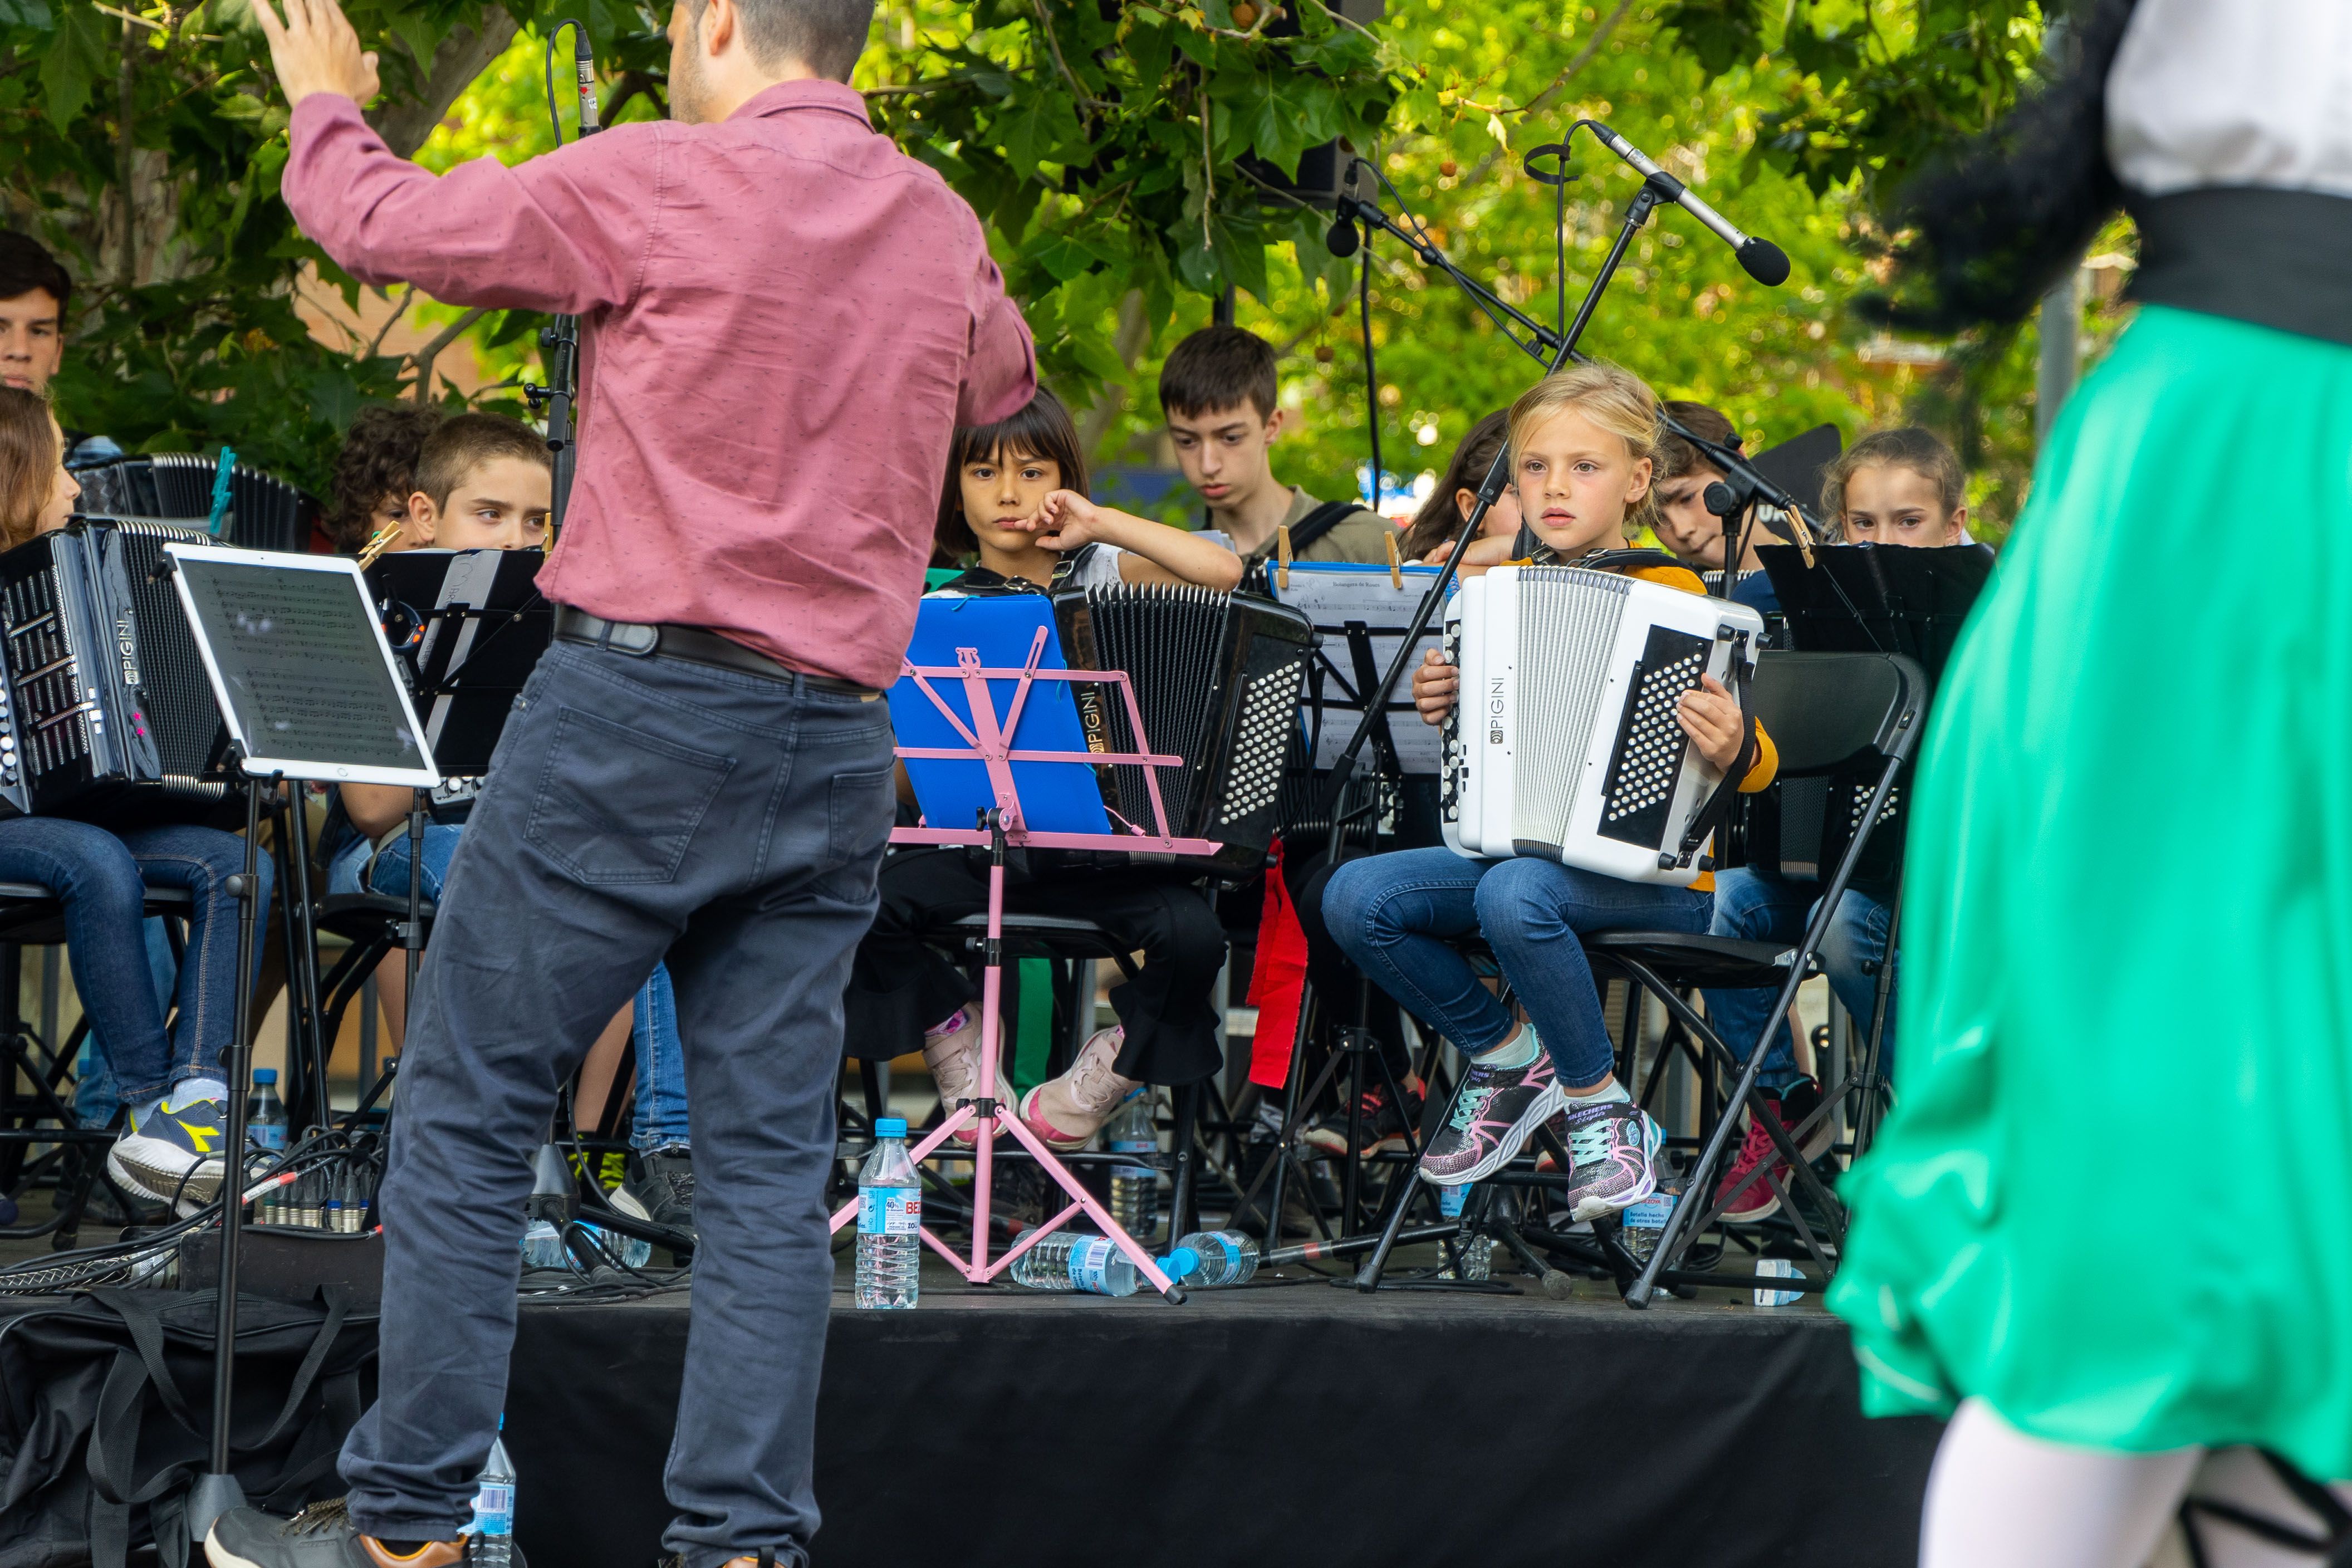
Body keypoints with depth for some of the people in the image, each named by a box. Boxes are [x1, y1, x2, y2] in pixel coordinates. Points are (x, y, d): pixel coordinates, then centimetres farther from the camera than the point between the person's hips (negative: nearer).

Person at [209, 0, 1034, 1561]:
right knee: (771, 1159, 5)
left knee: (470, 1111, 3)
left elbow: (387, 221, 2)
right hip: (835, 743, 5)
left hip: (641, 703, -5)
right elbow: (1000, 376, 33)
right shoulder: (941, 226, 10)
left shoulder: (658, 183, -8)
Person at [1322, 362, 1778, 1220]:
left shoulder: (1671, 597, -7)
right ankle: (1504, 1054, 5)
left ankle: (1602, 1109, -15)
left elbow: (1753, 761, -9)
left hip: (1651, 872, -6)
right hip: (1516, 846, 6)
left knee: (1515, 895, -37)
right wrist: (1443, 705, 4)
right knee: (1356, 896, -16)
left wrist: (1731, 751, -33)